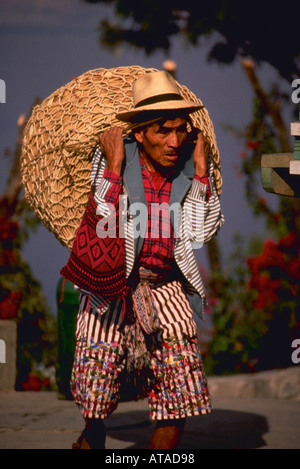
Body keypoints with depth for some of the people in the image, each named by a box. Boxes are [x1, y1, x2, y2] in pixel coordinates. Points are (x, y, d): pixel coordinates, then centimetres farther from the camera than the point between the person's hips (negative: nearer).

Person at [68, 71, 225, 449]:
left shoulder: (190, 166, 2)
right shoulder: (111, 157, -6)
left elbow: (200, 233, -4)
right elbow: (104, 224, -14)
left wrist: (202, 169, -6)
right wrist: (115, 164, -16)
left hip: (166, 288, 3)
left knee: (180, 400, -4)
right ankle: (91, 441, 25)